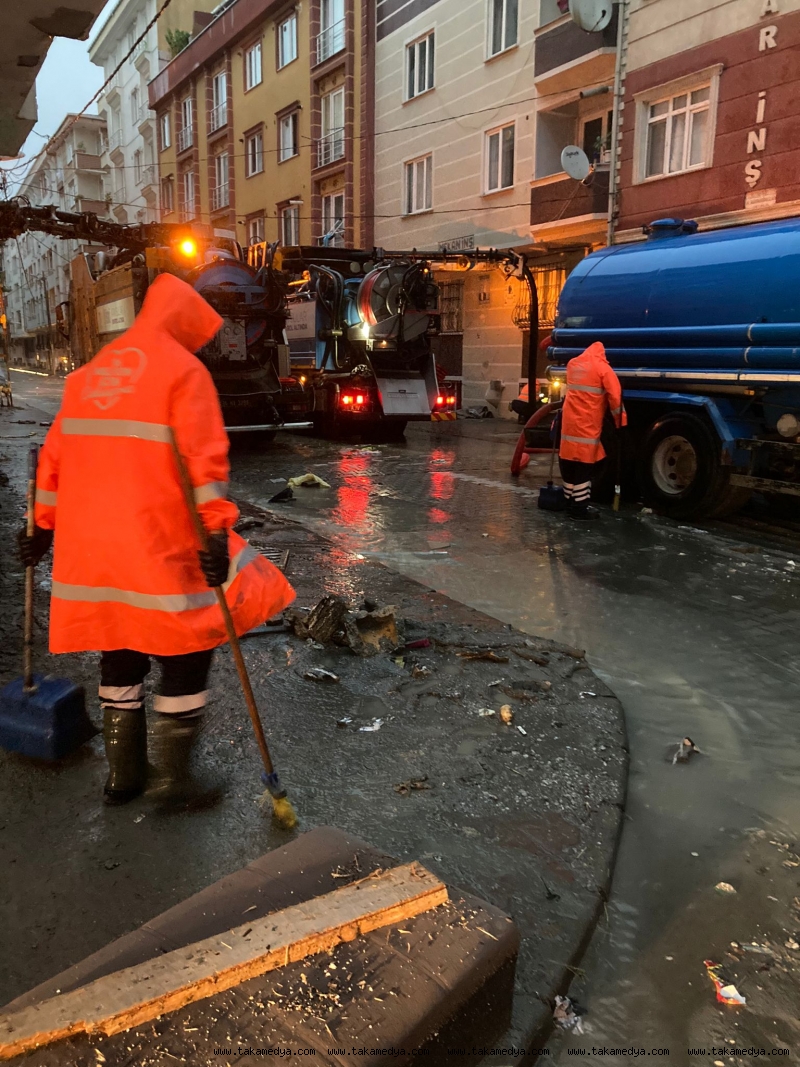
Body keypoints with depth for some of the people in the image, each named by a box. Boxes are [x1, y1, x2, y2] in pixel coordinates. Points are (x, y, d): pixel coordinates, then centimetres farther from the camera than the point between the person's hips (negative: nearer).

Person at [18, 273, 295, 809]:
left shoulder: (91, 371, 17)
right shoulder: (184, 370, -5)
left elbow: (55, 454, 17)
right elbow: (204, 458, -16)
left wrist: (42, 524, 22)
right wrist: (218, 530, -18)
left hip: (88, 540, 7)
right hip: (156, 542, -7)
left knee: (120, 651, 19)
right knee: (188, 649, 7)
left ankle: (123, 775, 29)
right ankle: (173, 780, 14)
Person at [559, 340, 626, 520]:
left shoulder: (572, 364, 12)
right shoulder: (602, 368, -6)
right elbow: (615, 397, -10)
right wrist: (621, 421, -3)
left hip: (569, 422, 6)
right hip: (587, 426, -6)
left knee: (569, 463, 12)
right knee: (584, 466, -4)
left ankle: (570, 501, 21)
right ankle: (580, 507, -3)